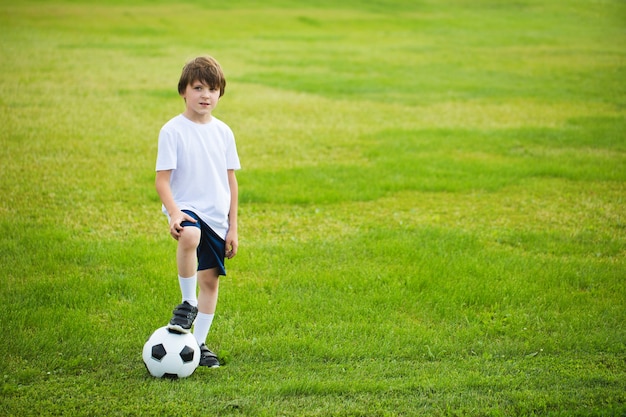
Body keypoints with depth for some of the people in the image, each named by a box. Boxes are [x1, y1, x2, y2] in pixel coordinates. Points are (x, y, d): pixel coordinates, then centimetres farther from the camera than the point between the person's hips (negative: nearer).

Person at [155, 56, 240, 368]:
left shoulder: (223, 132, 7)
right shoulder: (173, 131, -8)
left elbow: (230, 181, 12)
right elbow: (162, 180, -11)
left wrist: (232, 227, 10)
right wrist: (174, 213, -28)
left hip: (217, 217, 5)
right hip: (187, 210, -5)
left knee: (211, 278, 7)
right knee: (190, 236, -38)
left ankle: (199, 343, 21)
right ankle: (188, 303, -18)